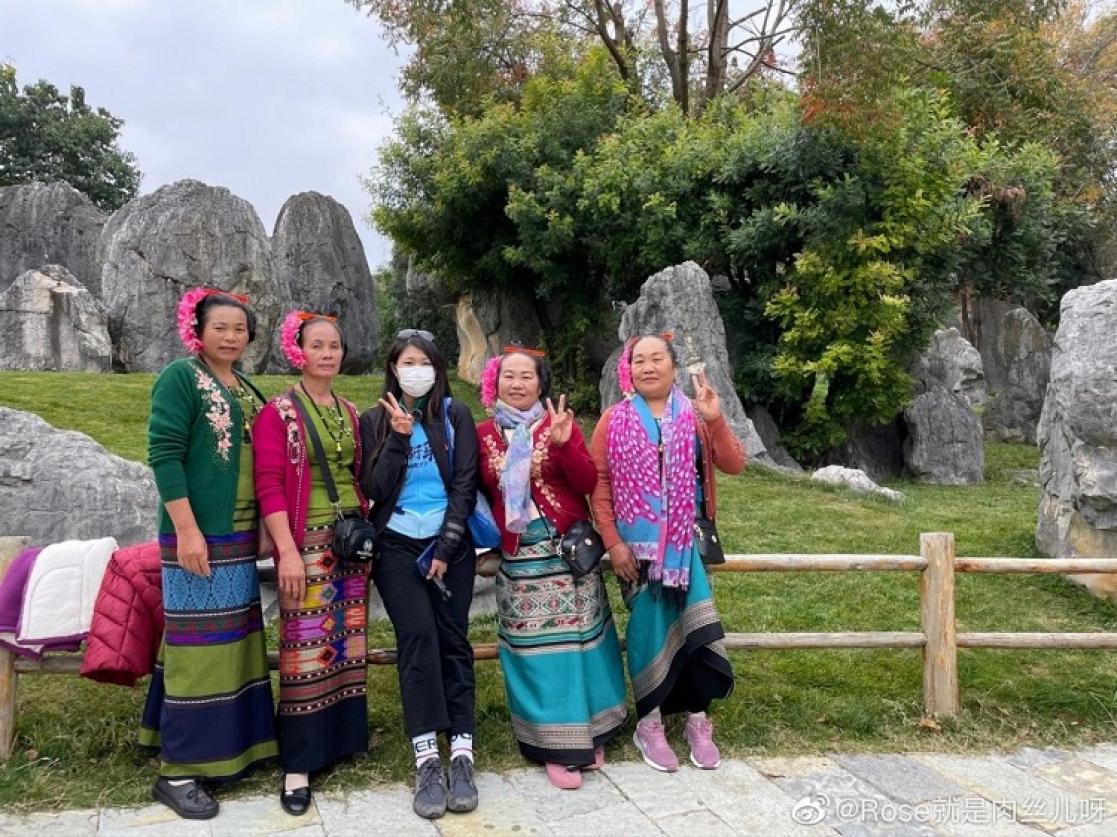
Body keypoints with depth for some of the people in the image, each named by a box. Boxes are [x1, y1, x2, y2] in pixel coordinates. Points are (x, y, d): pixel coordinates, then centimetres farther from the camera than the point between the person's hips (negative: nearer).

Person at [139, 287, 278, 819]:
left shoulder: (246, 389, 14)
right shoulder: (181, 377, -8)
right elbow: (164, 453, -15)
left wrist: (264, 528, 14)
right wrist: (187, 529, -20)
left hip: (240, 537, 8)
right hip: (198, 535, -8)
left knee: (235, 639, 13)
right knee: (198, 643, -3)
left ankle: (227, 745, 27)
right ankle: (178, 771, 8)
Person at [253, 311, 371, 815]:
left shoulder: (350, 412, 11)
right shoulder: (278, 413, -6)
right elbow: (268, 486, -12)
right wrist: (287, 551, -18)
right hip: (307, 543, -5)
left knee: (347, 642, 12)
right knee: (306, 647, -3)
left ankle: (343, 735, 26)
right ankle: (298, 764, 7)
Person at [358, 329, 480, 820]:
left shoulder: (455, 416, 5)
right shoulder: (375, 420, 7)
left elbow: (465, 485, -1)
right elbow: (374, 490, -3)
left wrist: (446, 549, -8)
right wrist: (399, 437, -13)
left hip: (450, 543, 1)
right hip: (397, 545, 0)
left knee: (452, 640, -5)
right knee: (418, 636, -16)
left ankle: (461, 756, -4)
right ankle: (427, 761, -14)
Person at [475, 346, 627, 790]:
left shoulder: (560, 424, 1)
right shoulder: (485, 433, 6)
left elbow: (588, 483, -9)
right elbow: (481, 491, 12)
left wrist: (564, 444, -22)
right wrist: (490, 535, -4)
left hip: (569, 548, -1)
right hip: (520, 555, 1)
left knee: (576, 638, 4)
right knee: (536, 647, 2)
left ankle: (588, 732, 22)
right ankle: (556, 745, 12)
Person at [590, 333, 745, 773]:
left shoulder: (694, 416, 4)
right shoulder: (614, 420, 1)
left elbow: (734, 465, -5)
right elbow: (598, 484, -1)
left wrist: (715, 419, -19)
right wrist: (612, 542, -8)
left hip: (686, 541, 1)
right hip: (637, 544, -1)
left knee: (695, 626, -1)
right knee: (648, 629, 3)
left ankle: (697, 721, 18)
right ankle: (649, 724, 20)